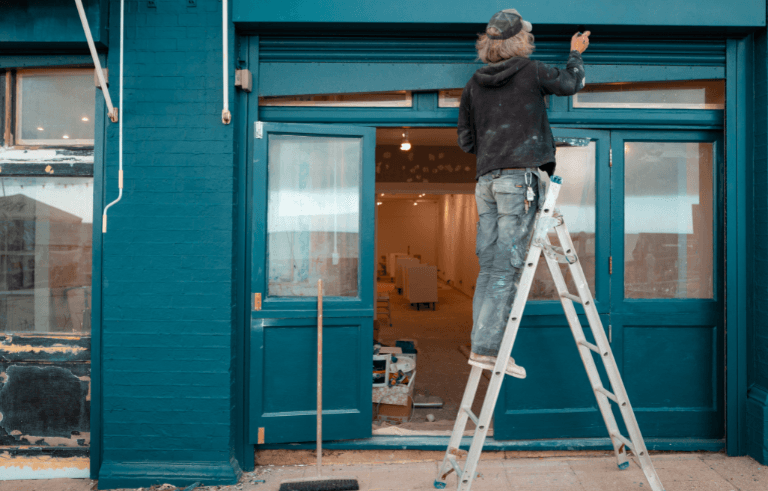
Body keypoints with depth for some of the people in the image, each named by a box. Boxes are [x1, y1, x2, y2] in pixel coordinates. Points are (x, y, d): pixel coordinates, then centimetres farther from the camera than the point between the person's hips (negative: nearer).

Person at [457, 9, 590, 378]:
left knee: (489, 266, 7)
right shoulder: (530, 71, 0)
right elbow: (571, 84, 17)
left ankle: (483, 345, 9)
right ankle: (485, 348, -8)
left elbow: (465, 140, 16)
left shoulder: (474, 84, 13)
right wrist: (576, 54, 34)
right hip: (520, 178, -5)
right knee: (507, 267, -6)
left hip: (487, 180, 6)